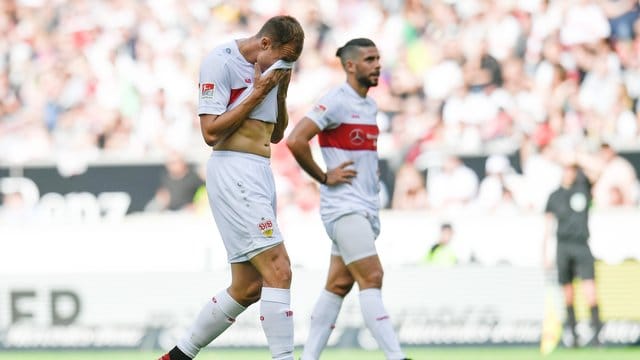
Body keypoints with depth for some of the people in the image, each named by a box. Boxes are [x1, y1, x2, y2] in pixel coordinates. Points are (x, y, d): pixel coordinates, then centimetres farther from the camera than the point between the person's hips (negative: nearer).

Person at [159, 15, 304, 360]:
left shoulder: (268, 70, 16)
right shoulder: (221, 62, -8)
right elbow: (211, 131, -14)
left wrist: (281, 92, 7)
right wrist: (257, 94, -12)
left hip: (261, 175, 9)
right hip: (232, 171, -9)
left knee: (248, 287, 9)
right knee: (278, 269, -18)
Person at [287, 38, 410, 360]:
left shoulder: (370, 106, 16)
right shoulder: (336, 102, -12)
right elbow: (296, 141, -21)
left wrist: (373, 171, 14)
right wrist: (324, 177, -14)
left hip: (365, 209, 9)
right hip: (344, 207, -9)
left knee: (338, 285, 8)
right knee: (371, 277, -15)